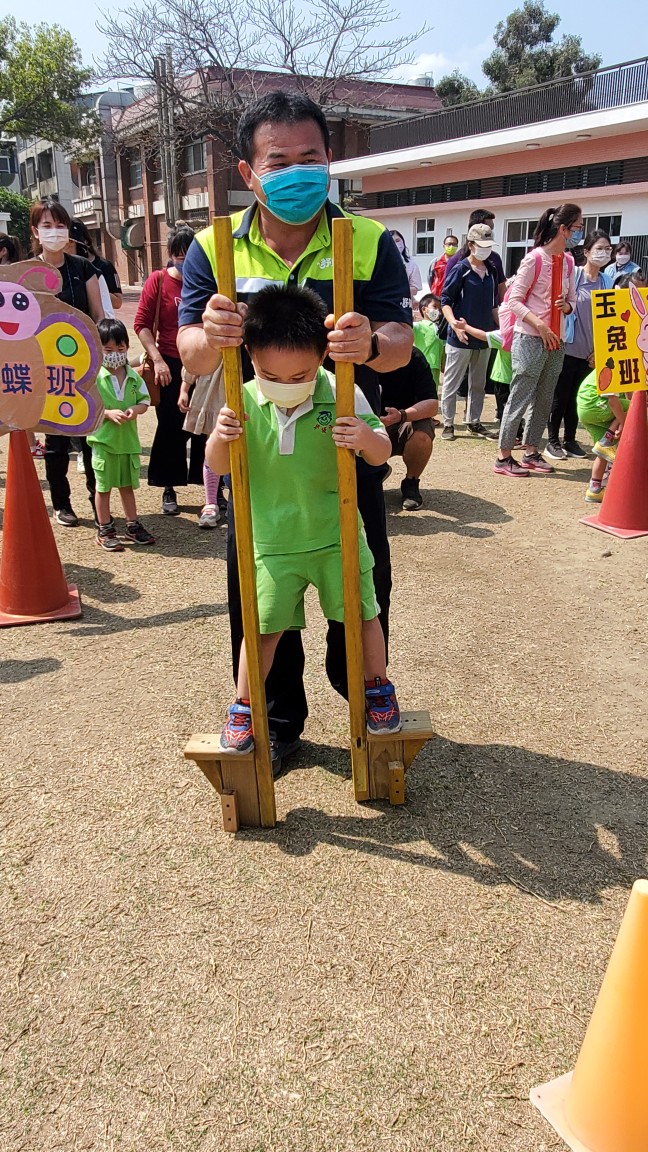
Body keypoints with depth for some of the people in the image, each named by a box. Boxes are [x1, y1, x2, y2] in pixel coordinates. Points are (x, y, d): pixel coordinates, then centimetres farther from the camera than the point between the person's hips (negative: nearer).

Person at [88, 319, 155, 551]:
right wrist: (108, 413, -22)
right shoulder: (94, 378, -10)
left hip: (129, 439, 4)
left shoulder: (133, 376, 2)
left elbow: (144, 400, 7)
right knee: (104, 487, 6)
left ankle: (132, 525, 27)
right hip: (104, 440, -4)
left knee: (127, 485, 16)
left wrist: (136, 409, -14)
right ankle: (104, 531, 16)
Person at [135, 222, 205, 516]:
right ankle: (169, 490, 21)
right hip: (171, 366, -1)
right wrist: (157, 359, -9)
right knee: (171, 428, 7)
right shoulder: (158, 280, -2)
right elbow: (142, 324, -1)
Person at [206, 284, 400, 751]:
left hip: (337, 536, 0)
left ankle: (378, 689, 35)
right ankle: (244, 708, 27)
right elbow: (220, 467, 0)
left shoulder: (341, 394, -13)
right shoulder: (244, 402, -8)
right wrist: (219, 438, -23)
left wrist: (366, 438, -28)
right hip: (272, 542, 1)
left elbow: (383, 453, -5)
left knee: (361, 614, 11)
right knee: (263, 626, 6)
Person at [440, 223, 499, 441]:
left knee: (478, 384, 13)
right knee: (452, 383, 0)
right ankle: (448, 424, 9)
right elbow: (445, 300, -10)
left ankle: (474, 422, 24)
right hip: (461, 338, -6)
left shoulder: (491, 271, 12)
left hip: (483, 337, 7)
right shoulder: (460, 270, -7)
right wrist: (454, 323, -25)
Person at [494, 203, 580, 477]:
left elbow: (572, 300, 18)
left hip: (555, 341, 7)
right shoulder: (535, 258, -11)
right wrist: (539, 325, -22)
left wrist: (567, 306, -7)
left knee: (544, 400, 11)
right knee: (520, 397, -5)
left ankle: (531, 452, 21)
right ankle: (503, 457, 1)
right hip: (530, 339, -7)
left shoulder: (568, 261, 10)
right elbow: (514, 300, -13)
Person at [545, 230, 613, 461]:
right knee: (560, 396, 2)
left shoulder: (607, 282, 8)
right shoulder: (572, 275, -6)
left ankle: (570, 440, 20)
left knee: (576, 397, 11)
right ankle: (552, 441, 11)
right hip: (567, 347, -4)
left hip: (590, 352, 4)